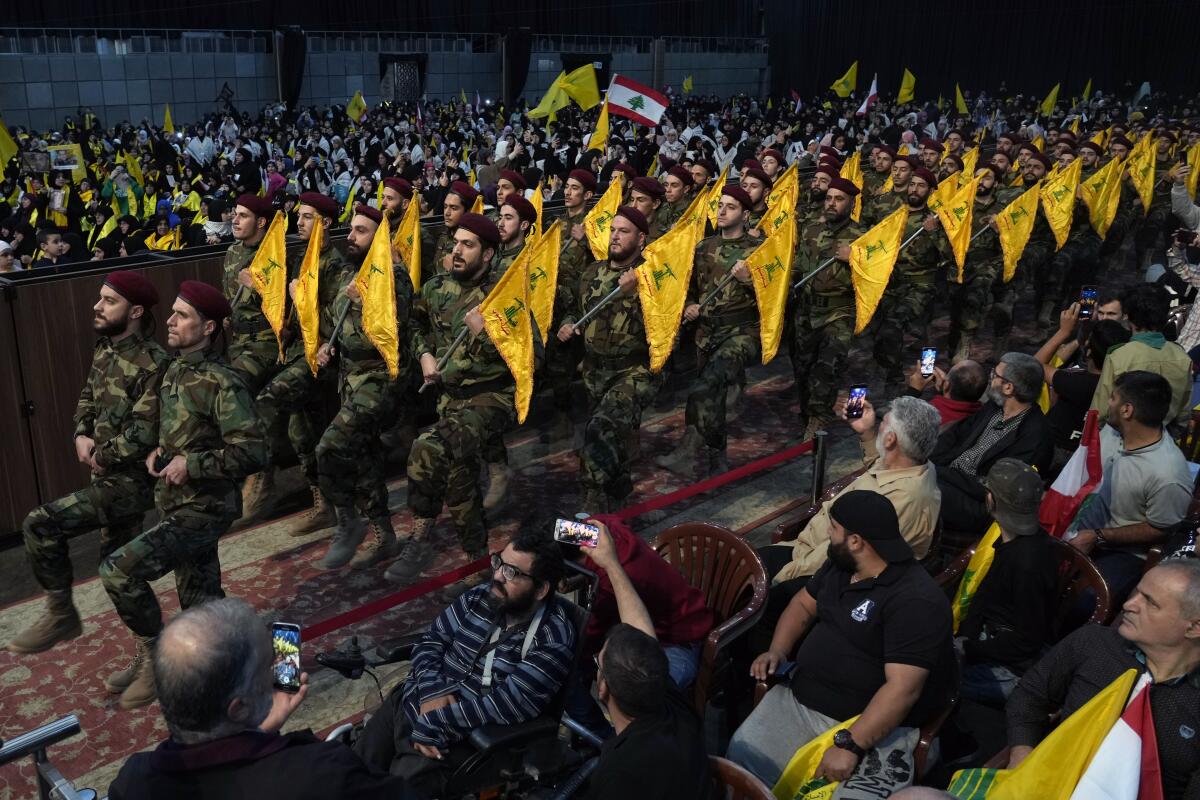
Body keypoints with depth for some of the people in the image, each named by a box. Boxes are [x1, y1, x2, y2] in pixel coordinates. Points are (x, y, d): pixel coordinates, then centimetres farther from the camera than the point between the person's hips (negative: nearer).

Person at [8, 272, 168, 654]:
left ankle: (61, 614, 3)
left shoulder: (153, 363, -23)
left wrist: (103, 457, -13)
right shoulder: (104, 348, 5)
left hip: (131, 480, -9)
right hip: (109, 475, 9)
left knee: (40, 524, -17)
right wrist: (82, 436, -2)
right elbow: (87, 399, 17)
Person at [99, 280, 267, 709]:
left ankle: (152, 657, 3)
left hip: (204, 509, -8)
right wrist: (154, 450, 2)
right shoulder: (175, 371, 6)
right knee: (200, 601, 16)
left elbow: (252, 452, -24)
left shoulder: (221, 384, -19)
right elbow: (149, 418, 22)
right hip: (175, 506, 8)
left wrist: (192, 464, -23)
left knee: (117, 570, -16)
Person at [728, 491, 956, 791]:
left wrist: (850, 745, -28)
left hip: (877, 725, -6)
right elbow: (804, 603, 22)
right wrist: (777, 651, 5)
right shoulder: (840, 565, 6)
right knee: (742, 753, -11)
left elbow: (903, 688, -25)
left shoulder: (915, 601, -20)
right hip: (800, 699, 7)